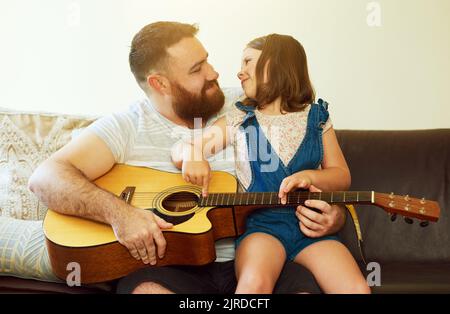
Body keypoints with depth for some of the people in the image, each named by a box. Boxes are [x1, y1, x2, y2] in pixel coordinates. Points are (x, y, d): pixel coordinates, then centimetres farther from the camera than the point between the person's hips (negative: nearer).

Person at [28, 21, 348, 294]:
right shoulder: (127, 127, 0)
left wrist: (330, 216, -11)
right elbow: (46, 178, -8)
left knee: (312, 284, -26)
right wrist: (119, 212, -25)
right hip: (168, 265, -1)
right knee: (145, 288, -34)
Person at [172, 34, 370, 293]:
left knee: (357, 289, -21)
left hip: (310, 223, 2)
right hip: (261, 221, -1)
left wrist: (309, 176, -11)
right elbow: (179, 151, 5)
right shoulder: (238, 119, 8)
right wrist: (191, 153, -19)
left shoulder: (317, 118, 10)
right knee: (255, 282, -32)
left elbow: (343, 177, 10)